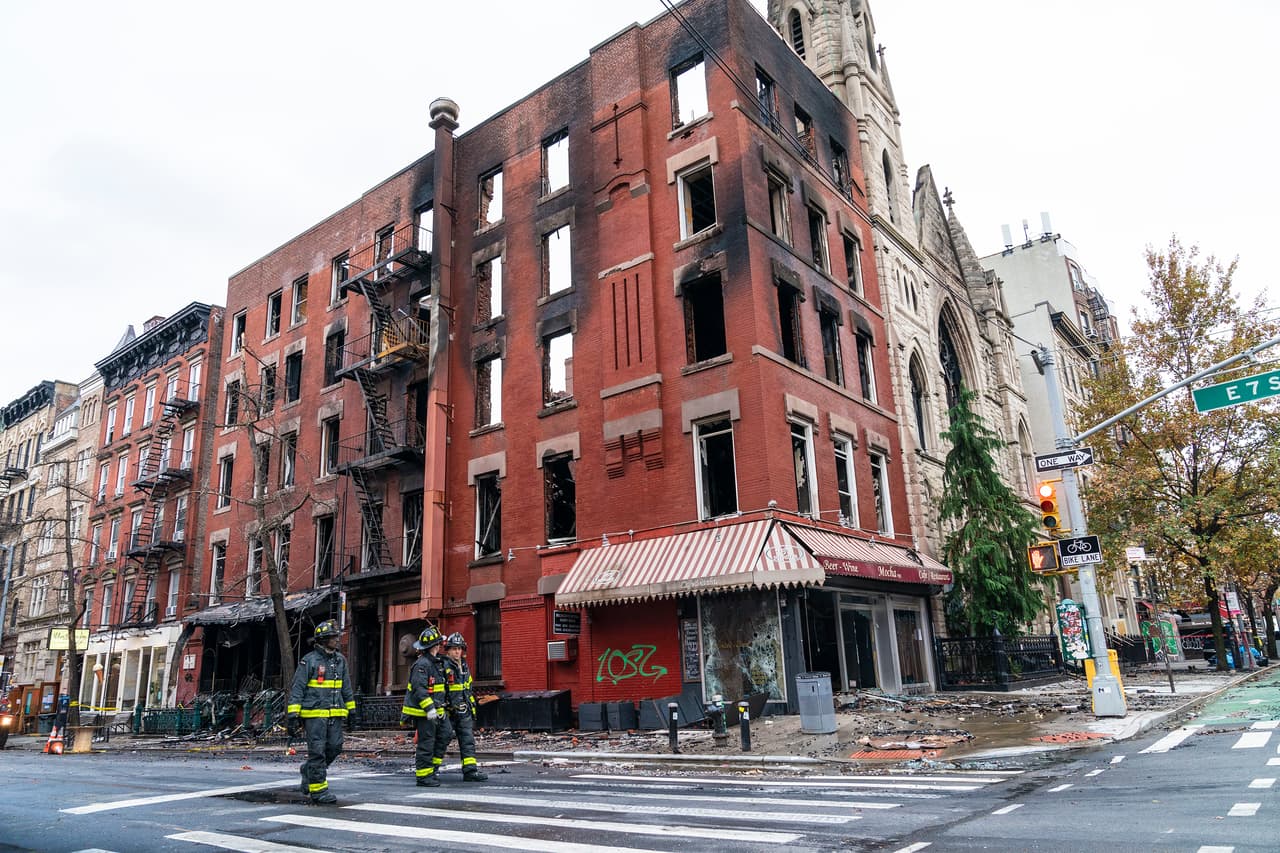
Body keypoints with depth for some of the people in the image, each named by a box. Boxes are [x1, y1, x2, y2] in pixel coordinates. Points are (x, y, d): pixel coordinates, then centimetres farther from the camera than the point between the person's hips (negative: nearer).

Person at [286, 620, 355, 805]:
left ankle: (308, 771, 29)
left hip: (335, 713, 6)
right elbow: (297, 689, -7)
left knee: (334, 747, 5)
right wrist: (292, 715, -12)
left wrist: (350, 709, 19)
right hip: (314, 714, -6)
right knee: (317, 751, -3)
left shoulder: (340, 660, 11)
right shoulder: (309, 661, -7)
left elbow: (346, 687, 19)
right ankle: (318, 790, 6)